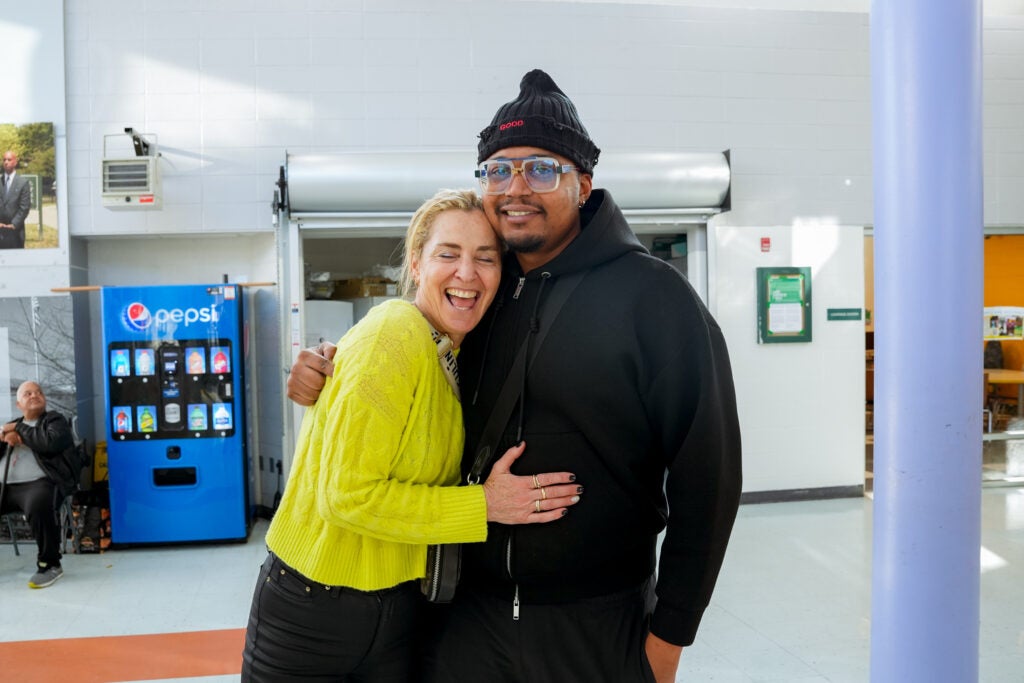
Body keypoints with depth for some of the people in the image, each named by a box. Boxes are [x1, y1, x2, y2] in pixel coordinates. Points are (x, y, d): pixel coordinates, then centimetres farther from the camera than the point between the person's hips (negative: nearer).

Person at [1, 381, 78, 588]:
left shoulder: (55, 420, 9)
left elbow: (50, 443, -12)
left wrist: (19, 429, -3)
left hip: (40, 484, -6)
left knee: (38, 506, -39)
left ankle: (49, 564, -25)